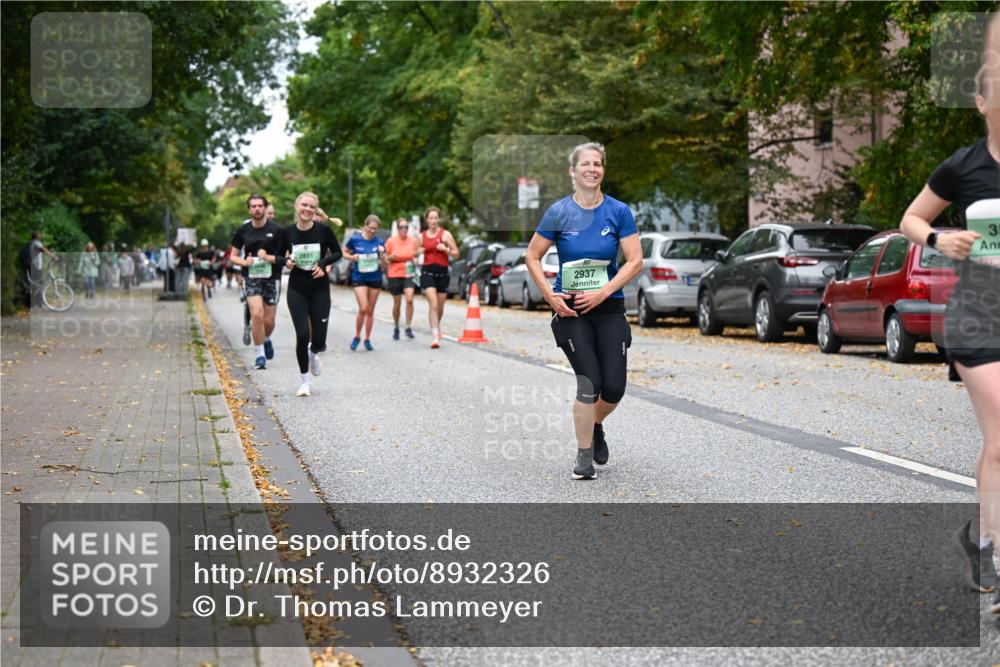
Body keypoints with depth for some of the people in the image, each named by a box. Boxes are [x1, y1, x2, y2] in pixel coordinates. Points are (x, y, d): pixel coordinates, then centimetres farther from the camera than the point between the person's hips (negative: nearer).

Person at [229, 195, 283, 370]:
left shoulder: (276, 230, -2)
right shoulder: (243, 230, 4)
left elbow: (285, 256, 0)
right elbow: (233, 256, 11)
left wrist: (270, 258, -17)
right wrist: (244, 262, -10)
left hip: (272, 278, 0)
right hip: (251, 278, 0)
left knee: (269, 320, 2)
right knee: (257, 314, -16)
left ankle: (266, 340, 37)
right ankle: (260, 354, -4)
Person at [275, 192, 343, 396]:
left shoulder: (323, 230, -8)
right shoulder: (287, 232, -5)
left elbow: (337, 252, 3)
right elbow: (279, 256, 8)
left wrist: (324, 263, -14)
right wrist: (287, 261, -14)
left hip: (319, 289, 0)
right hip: (297, 289, 0)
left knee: (319, 339, -1)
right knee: (302, 335, -8)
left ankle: (313, 353, 38)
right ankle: (304, 381, 11)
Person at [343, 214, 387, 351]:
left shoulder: (379, 242, -2)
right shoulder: (355, 239, -5)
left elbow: (384, 264, 1)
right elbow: (344, 252, 9)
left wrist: (382, 254, -18)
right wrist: (352, 257, -11)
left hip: (375, 279, 2)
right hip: (359, 278, -2)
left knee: (370, 311, 8)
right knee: (363, 308, -15)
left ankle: (367, 339, 20)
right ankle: (357, 336, 5)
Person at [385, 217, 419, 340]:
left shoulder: (413, 240, 2)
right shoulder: (391, 241, -4)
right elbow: (385, 257, 3)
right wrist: (391, 257, -17)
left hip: (409, 274, 1)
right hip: (395, 274, -1)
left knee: (409, 299, -18)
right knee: (397, 303, 7)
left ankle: (408, 327, -8)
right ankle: (396, 328, 25)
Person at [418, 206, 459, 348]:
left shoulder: (445, 234, 2)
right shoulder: (422, 236, 8)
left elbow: (456, 254, 2)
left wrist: (445, 249, -15)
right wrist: (419, 252, -1)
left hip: (442, 272, 0)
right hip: (427, 271, 0)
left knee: (440, 306, 10)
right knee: (433, 303, -17)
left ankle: (437, 327, 39)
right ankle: (435, 336, -21)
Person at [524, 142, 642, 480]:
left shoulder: (619, 212, -1)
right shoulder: (559, 212, -2)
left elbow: (635, 261, -4)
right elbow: (532, 257, 4)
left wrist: (603, 292, -14)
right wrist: (550, 296, -8)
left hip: (609, 307, 2)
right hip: (570, 309, -2)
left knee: (614, 386, -3)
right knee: (589, 380, -11)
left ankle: (595, 425, 31)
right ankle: (584, 455, 6)